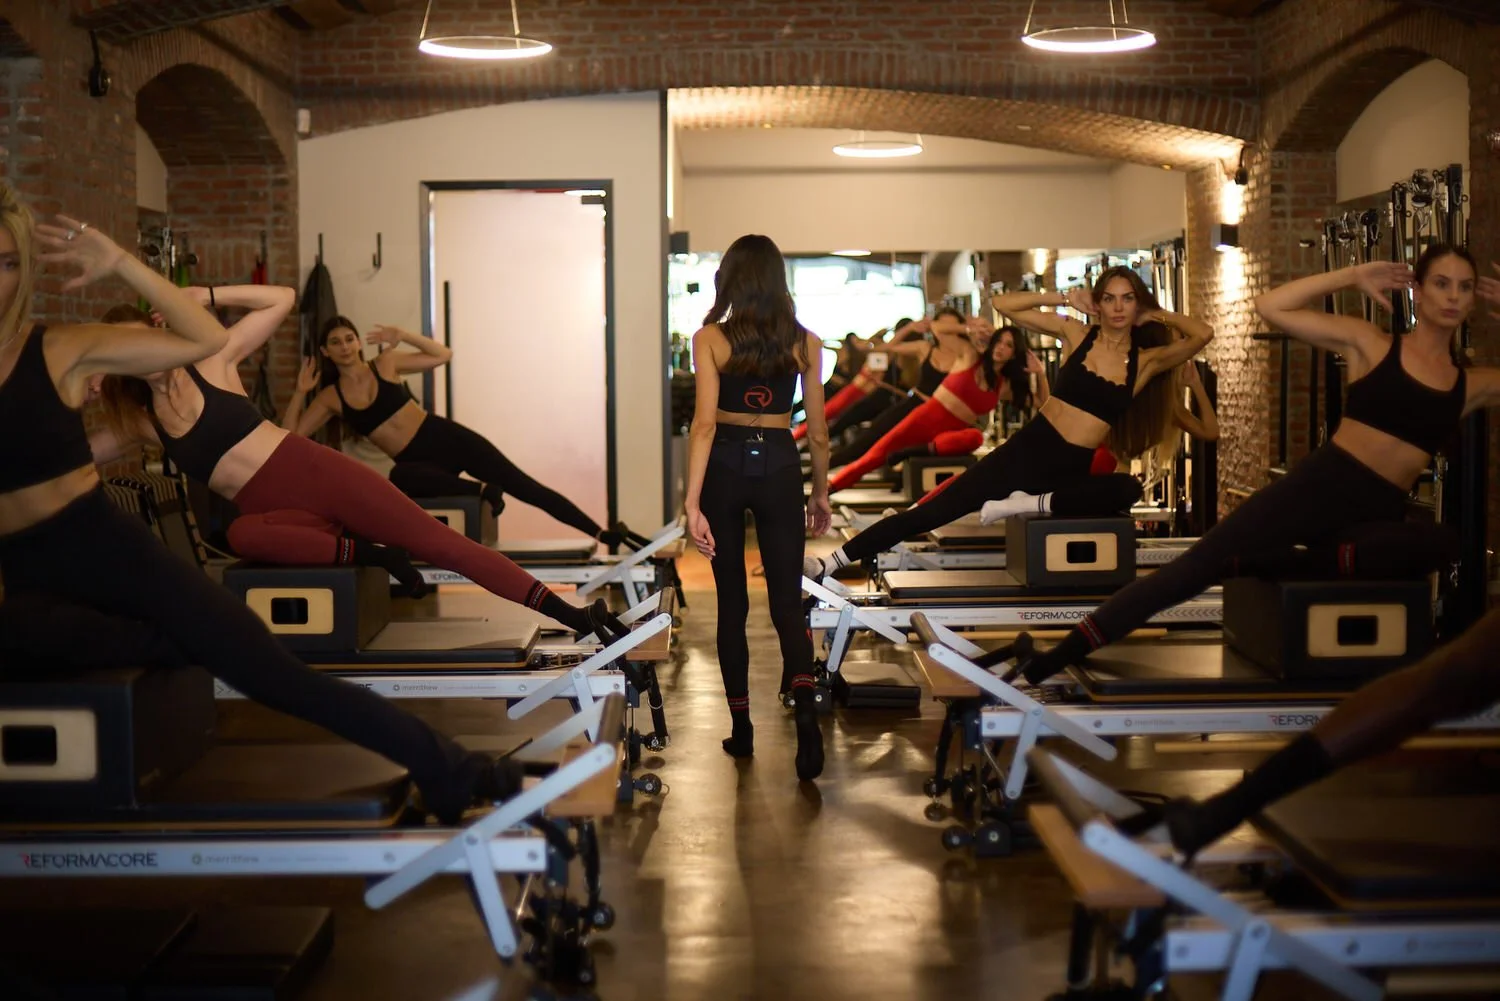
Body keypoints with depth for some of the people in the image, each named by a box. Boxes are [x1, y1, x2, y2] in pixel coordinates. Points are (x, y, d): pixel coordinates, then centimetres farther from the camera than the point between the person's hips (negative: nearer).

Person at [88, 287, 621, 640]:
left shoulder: (211, 362, 4)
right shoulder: (139, 424, 11)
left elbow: (281, 300, 3)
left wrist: (206, 296, -5)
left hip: (314, 470, -2)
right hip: (270, 511, 2)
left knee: (438, 542, -12)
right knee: (242, 536, -38)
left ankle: (570, 613, -14)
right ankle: (369, 555, -23)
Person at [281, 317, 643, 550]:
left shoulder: (385, 363, 1)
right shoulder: (329, 398, 2)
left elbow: (443, 355, 6)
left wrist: (404, 335, -6)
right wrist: (300, 392, -8)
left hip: (447, 438, 0)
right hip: (416, 461, 0)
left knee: (525, 487, -5)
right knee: (400, 479, -40)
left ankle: (605, 533, -3)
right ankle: (482, 490, -25)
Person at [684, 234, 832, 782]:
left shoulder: (710, 339, -5)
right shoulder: (804, 342, 2)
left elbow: (704, 423, -13)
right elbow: (817, 431, 6)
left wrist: (693, 502, -15)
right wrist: (821, 493, 19)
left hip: (725, 468, -1)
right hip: (780, 469, 1)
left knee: (732, 602, 12)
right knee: (787, 601, 4)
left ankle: (741, 727, 17)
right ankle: (804, 704, -21)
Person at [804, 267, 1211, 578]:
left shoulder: (1147, 361, 2)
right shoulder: (1075, 334, 2)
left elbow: (1203, 334, -12)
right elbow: (1004, 304, 0)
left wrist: (1158, 314, -3)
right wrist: (1064, 298, -3)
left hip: (1074, 470, 2)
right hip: (1026, 451, -2)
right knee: (932, 511, -11)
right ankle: (831, 563, -9)